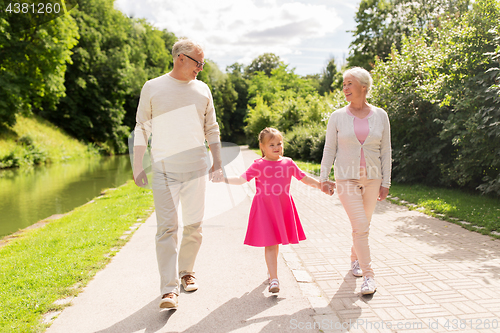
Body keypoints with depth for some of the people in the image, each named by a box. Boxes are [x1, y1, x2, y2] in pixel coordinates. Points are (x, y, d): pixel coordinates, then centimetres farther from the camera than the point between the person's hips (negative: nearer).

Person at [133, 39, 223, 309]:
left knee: (194, 225, 8)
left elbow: (212, 129, 16)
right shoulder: (152, 88, 3)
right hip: (164, 170, -3)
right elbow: (142, 129, 5)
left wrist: (217, 162, 10)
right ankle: (169, 289, -3)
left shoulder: (202, 90, 11)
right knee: (166, 228, -7)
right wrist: (138, 167, 0)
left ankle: (186, 271, 29)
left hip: (196, 169, 3)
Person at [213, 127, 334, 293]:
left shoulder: (288, 163, 6)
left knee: (276, 242, 17)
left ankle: (271, 268, 41)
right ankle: (274, 279, -3)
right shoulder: (258, 165, -4)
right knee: (269, 244, -6)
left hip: (283, 208, 4)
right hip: (264, 208, -4)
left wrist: (322, 185, 12)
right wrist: (223, 179, -23)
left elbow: (304, 178, 14)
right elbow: (242, 179, -10)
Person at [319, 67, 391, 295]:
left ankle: (355, 258, 40)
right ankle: (368, 277, -1)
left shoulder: (380, 116, 1)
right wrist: (323, 178, -4)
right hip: (346, 179, -2)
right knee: (360, 227, -10)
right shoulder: (337, 117, -2)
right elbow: (329, 149, 1)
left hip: (372, 179, 2)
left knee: (362, 225, 14)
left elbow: (385, 151, 4)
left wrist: (385, 182, 1)